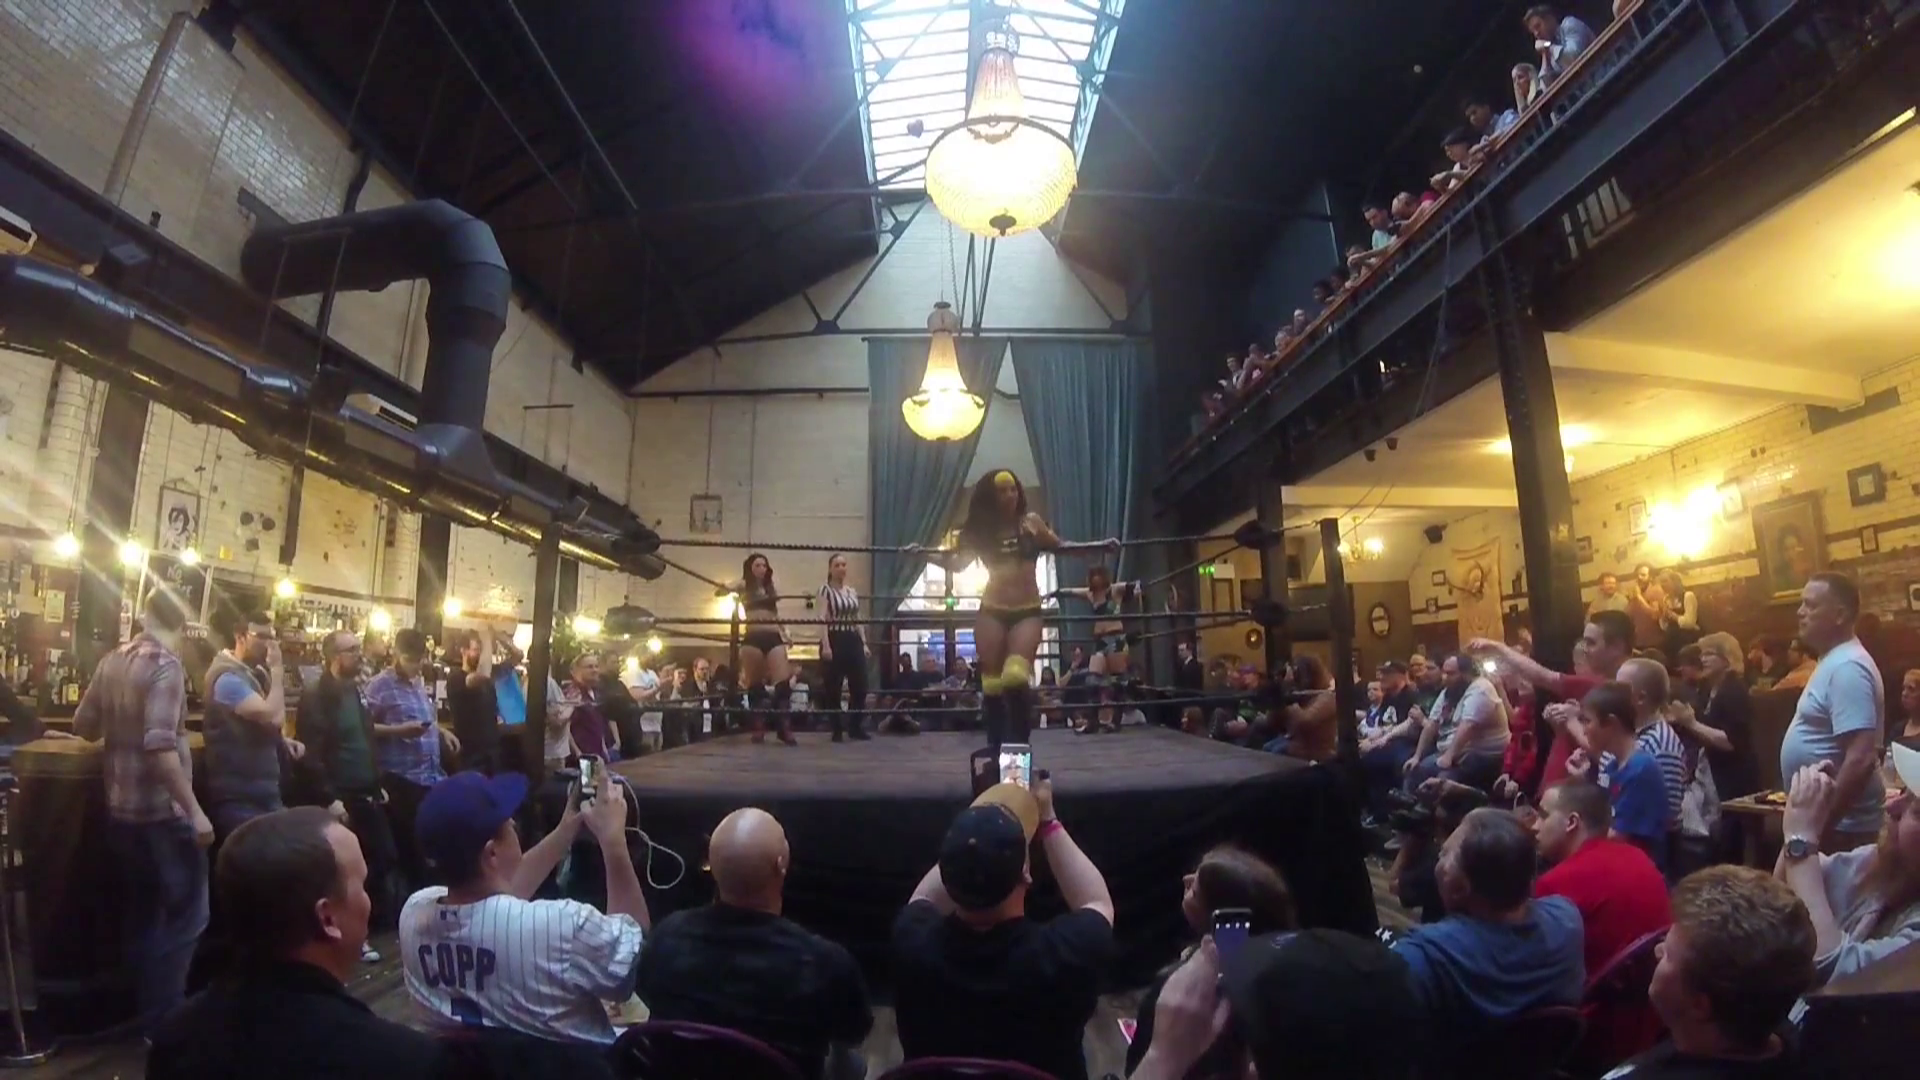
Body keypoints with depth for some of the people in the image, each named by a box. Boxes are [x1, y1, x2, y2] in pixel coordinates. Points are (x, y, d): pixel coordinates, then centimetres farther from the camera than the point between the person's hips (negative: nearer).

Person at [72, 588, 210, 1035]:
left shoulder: (111, 661, 4)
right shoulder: (165, 665, -19)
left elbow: (83, 725, 15)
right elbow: (160, 746, -26)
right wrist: (195, 811, -22)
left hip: (121, 809, 8)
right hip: (162, 812, -8)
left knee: (141, 914, 19)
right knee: (186, 914, 4)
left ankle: (146, 1011, 29)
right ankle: (162, 1016, 7)